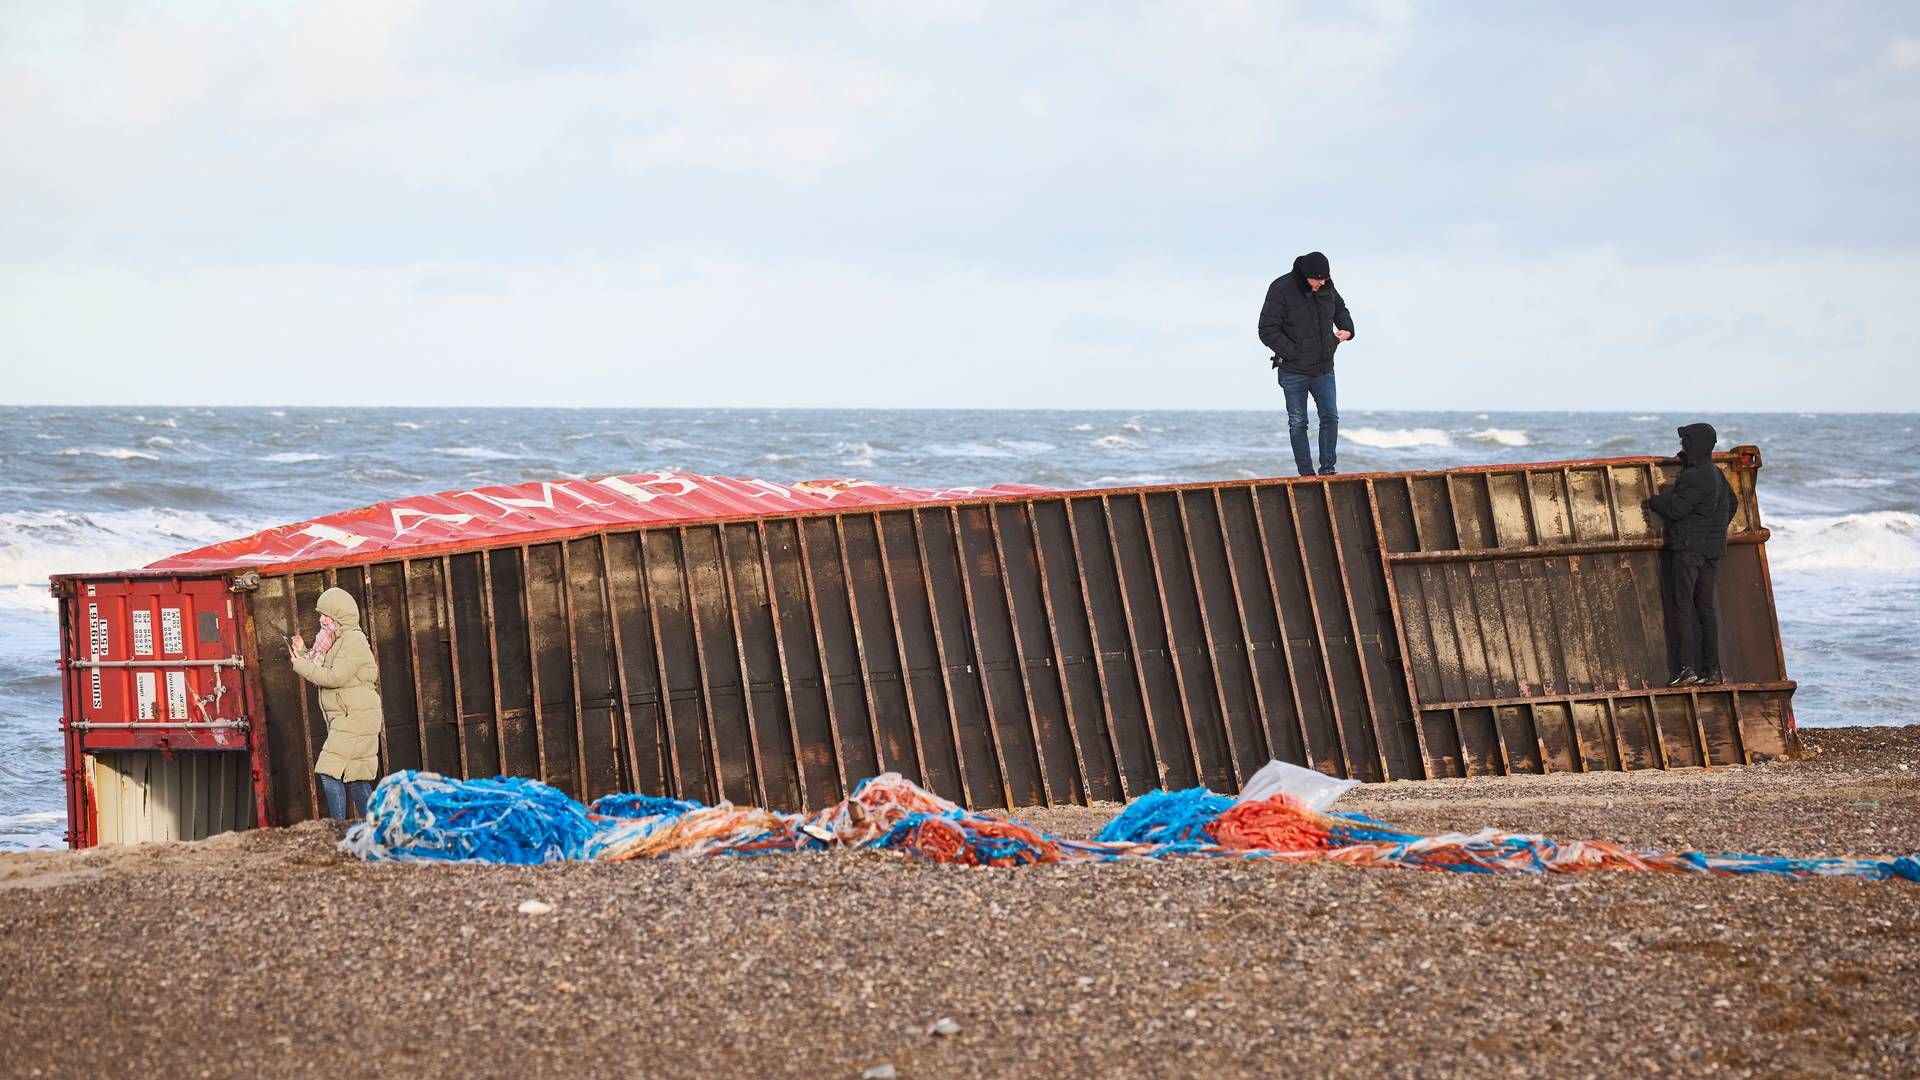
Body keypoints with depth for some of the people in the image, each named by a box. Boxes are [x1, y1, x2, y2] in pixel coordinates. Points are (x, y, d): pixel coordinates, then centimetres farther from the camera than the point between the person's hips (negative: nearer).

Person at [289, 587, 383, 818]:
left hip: (355, 717, -10)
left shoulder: (353, 640, -12)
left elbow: (335, 677, -20)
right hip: (345, 719, 10)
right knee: (356, 779, 10)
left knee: (330, 773, -15)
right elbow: (322, 673, 21)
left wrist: (300, 665, -13)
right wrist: (303, 654, 10)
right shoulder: (338, 641, 19)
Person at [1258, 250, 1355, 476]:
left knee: (1330, 417, -2)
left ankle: (1327, 470, 6)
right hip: (1293, 371, -4)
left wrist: (1347, 329, 3)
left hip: (1323, 369, 4)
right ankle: (1306, 474, 7)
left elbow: (1340, 308, 23)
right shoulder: (1281, 290, -16)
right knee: (1298, 423, 2)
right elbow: (1267, 331, -16)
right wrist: (1294, 353, -20)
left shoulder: (1327, 287, 0)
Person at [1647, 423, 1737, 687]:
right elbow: (1732, 503, 25)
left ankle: (1686, 668, -13)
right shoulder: (1716, 474, 13)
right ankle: (1712, 669, 10)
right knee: (1706, 606, 11)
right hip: (1713, 548, 9)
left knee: (1681, 606, -7)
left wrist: (1653, 501, -2)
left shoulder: (1695, 477, -18)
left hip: (1689, 547, -9)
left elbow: (1676, 509, -20)